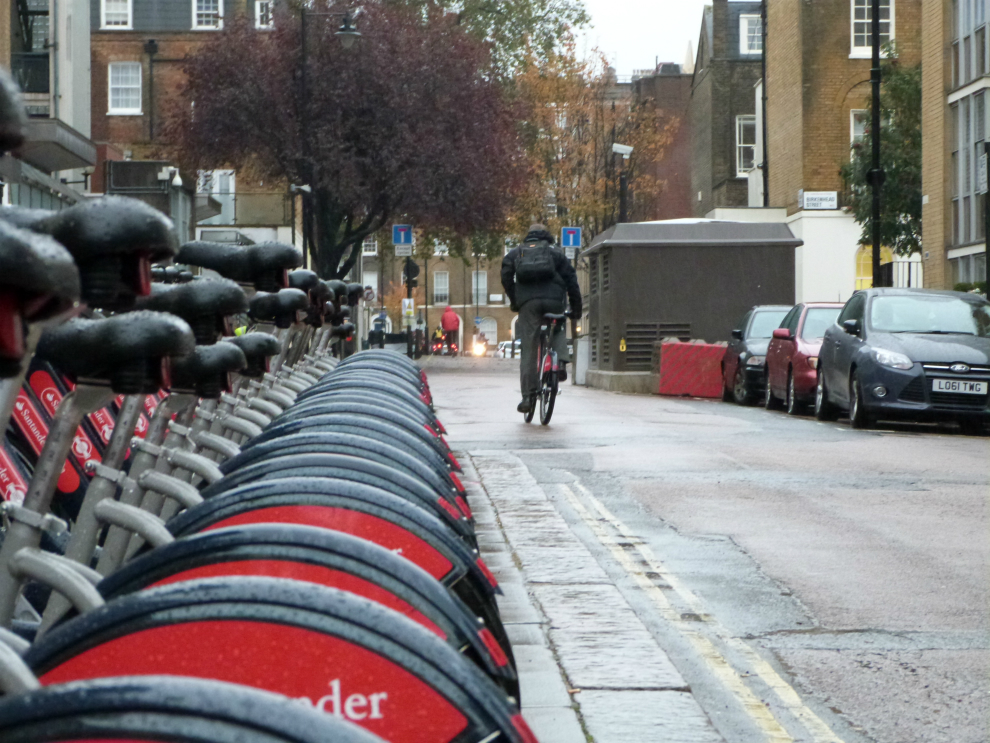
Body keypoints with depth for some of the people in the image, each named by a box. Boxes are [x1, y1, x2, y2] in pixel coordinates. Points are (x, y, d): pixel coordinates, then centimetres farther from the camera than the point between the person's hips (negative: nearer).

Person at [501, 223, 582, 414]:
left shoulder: (515, 253, 22)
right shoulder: (555, 252, 19)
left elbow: (506, 277, 8)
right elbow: (571, 279, 12)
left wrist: (514, 302, 15)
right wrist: (576, 307, 15)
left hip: (528, 303, 0)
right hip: (554, 301, 0)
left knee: (528, 351, 2)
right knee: (558, 329, 31)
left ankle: (528, 396, -2)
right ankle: (560, 361, 5)